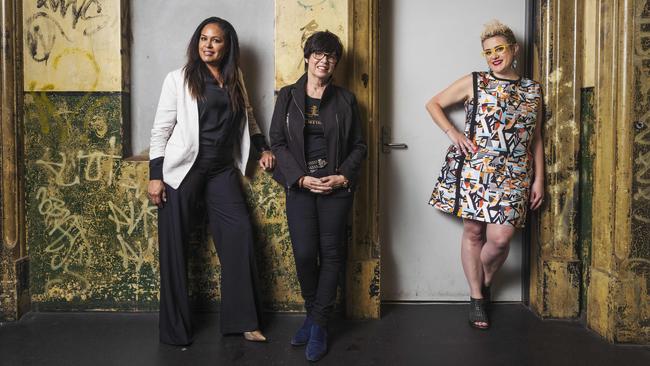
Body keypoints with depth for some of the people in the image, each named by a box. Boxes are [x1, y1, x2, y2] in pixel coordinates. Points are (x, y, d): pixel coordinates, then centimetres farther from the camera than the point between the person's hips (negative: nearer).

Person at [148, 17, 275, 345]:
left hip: (222, 171, 4)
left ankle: (242, 320, 4)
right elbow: (160, 130, -3)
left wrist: (264, 148, 14)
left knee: (239, 235, -6)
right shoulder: (179, 79, -1)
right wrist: (155, 176, -9)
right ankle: (175, 329, 13)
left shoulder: (235, 81, 11)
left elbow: (248, 119, 27)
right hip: (182, 171, -4)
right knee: (174, 246, 1)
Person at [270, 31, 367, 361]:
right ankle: (313, 313, 20)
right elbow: (277, 141, 2)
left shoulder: (345, 99, 8)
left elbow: (358, 145, 9)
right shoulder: (288, 96, 7)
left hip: (336, 185, 1)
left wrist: (344, 175, -8)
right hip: (300, 184, 0)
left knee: (331, 253, 1)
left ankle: (318, 324, 13)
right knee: (304, 253, -5)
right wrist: (301, 178, -10)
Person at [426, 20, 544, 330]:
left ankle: (484, 282, 24)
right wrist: (453, 133, -4)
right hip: (473, 169, -1)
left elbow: (536, 139, 15)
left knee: (500, 238, -7)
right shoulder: (473, 82, 5)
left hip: (513, 175, 2)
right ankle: (476, 298, 19)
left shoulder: (533, 90, 12)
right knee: (473, 232, 3)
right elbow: (433, 104, 10)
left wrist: (538, 179, 10)